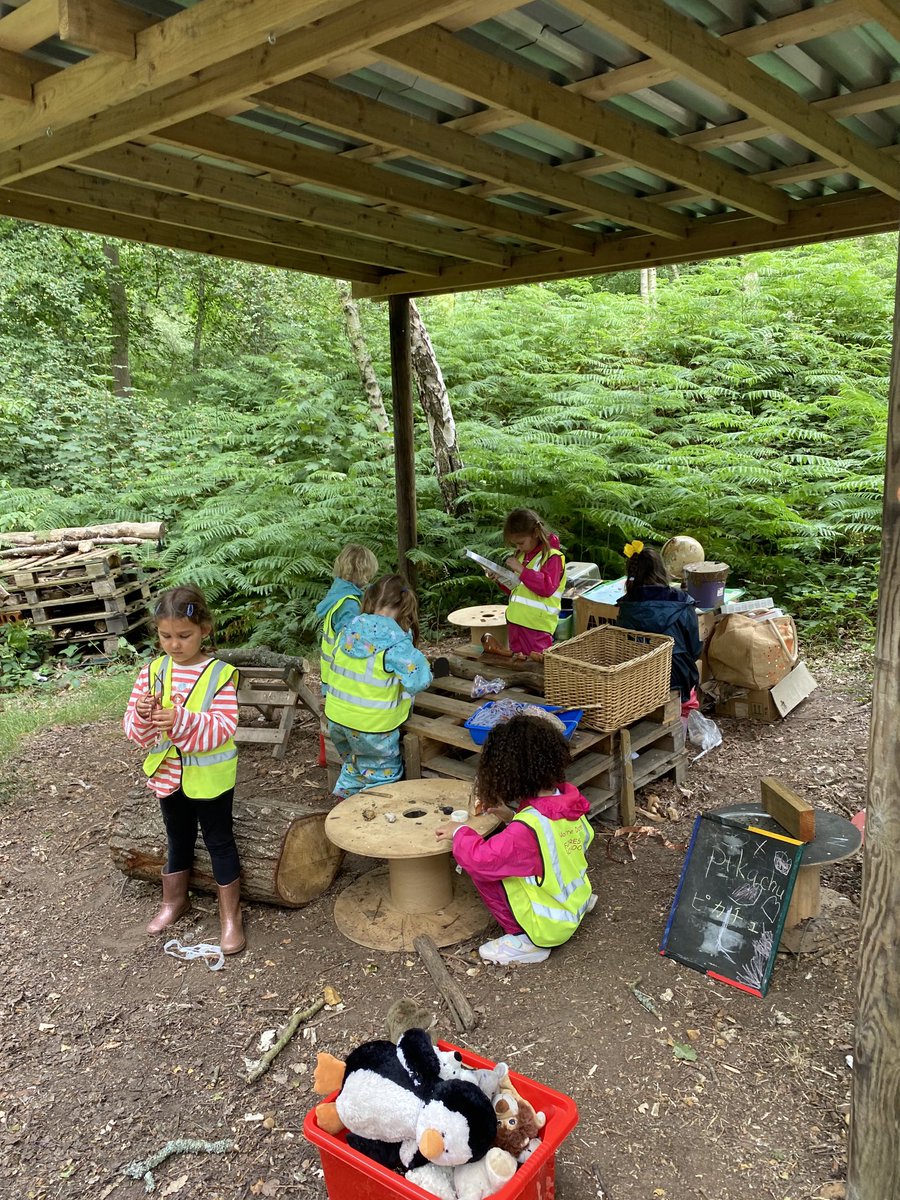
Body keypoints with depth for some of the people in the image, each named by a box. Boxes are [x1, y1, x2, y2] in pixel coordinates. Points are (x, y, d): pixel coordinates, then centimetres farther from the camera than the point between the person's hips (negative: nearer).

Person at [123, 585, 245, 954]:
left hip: (210, 777, -4)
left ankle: (230, 915, 24)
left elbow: (222, 728, -23)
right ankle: (174, 900, 44)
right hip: (168, 774, 4)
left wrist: (181, 721, -37)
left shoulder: (221, 674, -17)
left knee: (219, 841, 10)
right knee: (178, 840, 24)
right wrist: (142, 716, -28)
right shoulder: (152, 672, -5)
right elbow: (134, 730, -5)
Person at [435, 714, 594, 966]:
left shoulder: (526, 829, -31)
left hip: (549, 927, -8)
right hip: (577, 908, 8)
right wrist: (513, 816, 2)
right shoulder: (570, 798, -8)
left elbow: (481, 858, -29)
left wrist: (459, 832, -10)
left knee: (480, 868, -12)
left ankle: (525, 940, -2)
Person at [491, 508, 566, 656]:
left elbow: (547, 587, -24)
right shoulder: (522, 555, 14)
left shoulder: (552, 556, -11)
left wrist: (522, 570, -23)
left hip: (536, 626, -8)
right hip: (515, 622, 8)